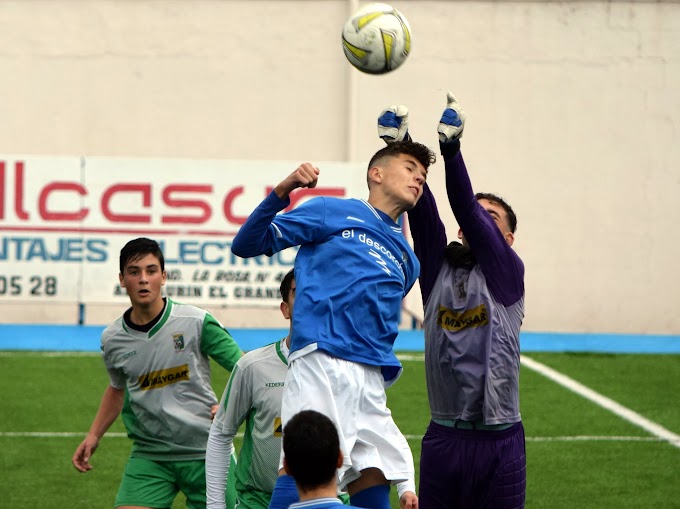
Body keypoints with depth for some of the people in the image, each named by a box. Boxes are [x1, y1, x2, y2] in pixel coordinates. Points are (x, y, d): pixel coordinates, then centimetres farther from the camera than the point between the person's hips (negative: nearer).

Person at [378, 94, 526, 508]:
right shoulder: (438, 268, 9)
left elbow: (467, 210, -12)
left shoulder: (507, 273, 1)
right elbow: (421, 209, -3)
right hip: (444, 439, 3)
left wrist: (452, 148, -22)